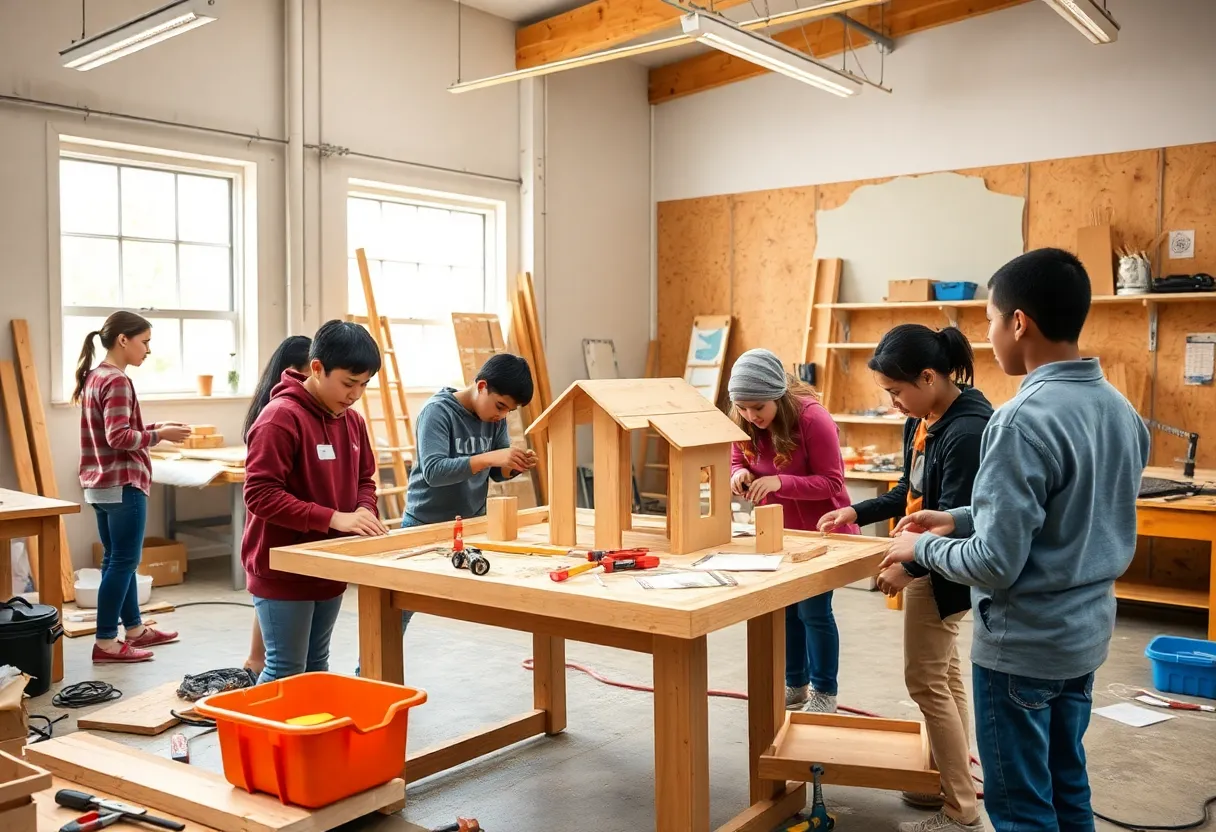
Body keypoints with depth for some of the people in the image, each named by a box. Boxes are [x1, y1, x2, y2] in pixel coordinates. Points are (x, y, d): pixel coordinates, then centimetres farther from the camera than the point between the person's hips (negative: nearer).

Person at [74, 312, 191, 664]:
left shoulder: (95, 376, 13)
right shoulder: (117, 381, -17)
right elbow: (119, 437, -23)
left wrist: (155, 427, 9)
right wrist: (159, 434, -12)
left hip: (101, 484, 10)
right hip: (122, 484, -10)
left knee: (115, 559, 15)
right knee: (124, 561, -3)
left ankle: (135, 629, 26)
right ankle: (106, 643, 1)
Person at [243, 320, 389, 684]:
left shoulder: (352, 421, 7)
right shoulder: (280, 417, -19)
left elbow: (364, 479, 17)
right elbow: (260, 494, -24)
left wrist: (365, 510, -6)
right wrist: (334, 518, -27)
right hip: (282, 571, -8)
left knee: (317, 666, 18)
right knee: (286, 673, 0)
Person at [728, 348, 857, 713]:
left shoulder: (813, 418, -27)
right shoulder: (742, 421, -10)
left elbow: (831, 482, -22)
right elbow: (737, 462, 5)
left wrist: (780, 482, -34)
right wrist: (740, 474, -20)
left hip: (821, 531, -5)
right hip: (777, 530, 6)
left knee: (813, 610, 0)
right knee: (785, 608, 12)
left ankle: (824, 694, 18)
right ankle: (795, 686, 30)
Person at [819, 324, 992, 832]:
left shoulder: (968, 431, -25)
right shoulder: (924, 419, 3)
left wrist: (908, 566, -22)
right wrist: (858, 513, 10)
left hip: (941, 568, -10)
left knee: (926, 680, -1)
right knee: (944, 674, 18)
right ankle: (960, 779, 33)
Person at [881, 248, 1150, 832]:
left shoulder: (1023, 422, -25)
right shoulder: (1120, 410, 2)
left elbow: (995, 565, -25)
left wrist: (924, 548, -7)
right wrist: (960, 520, 11)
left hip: (1024, 645, -8)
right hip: (1087, 631, 8)